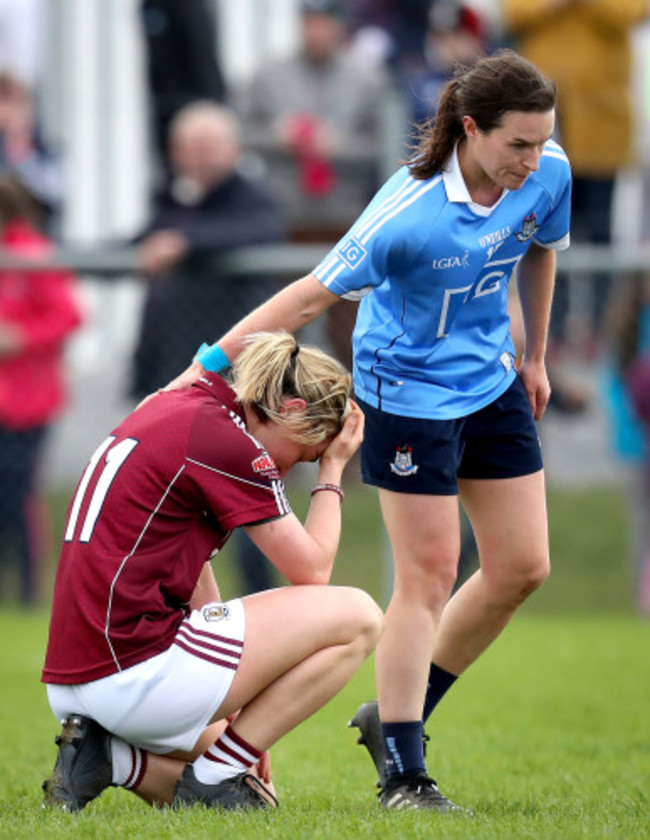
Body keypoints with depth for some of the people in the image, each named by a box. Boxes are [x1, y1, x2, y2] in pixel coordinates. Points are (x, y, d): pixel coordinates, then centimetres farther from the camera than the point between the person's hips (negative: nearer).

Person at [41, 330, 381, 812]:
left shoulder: (174, 411, 19)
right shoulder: (228, 442, -11)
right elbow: (312, 570, -3)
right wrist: (332, 470, 12)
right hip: (134, 674, -10)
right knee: (357, 618, -3)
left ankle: (110, 756, 5)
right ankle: (216, 773, -3)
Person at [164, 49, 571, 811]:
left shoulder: (548, 175, -11)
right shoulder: (408, 212, -30)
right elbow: (312, 296, -24)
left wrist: (535, 357, 19)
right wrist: (212, 363, -24)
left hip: (493, 383, 7)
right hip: (408, 395, -7)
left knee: (522, 566, 5)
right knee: (427, 576, -8)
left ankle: (397, 715, 20)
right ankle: (402, 774, 0)